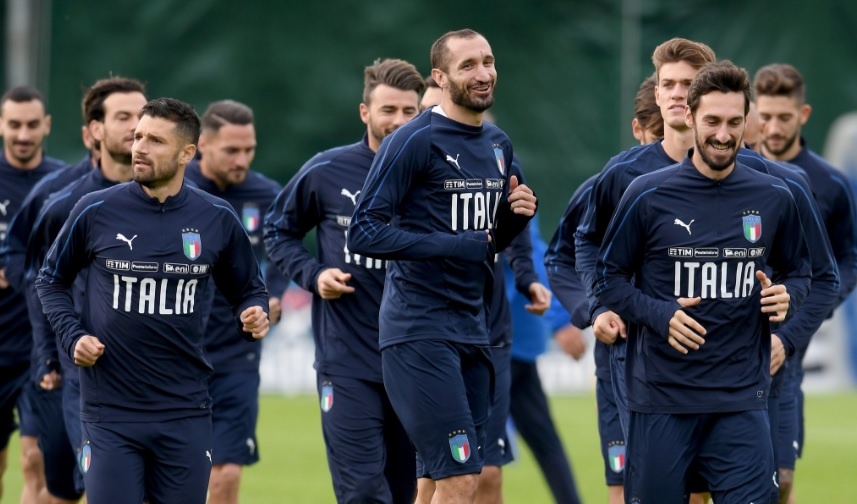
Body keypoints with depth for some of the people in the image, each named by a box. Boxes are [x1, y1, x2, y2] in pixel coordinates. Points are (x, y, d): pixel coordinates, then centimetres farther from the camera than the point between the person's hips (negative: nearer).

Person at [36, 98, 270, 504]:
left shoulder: (217, 219, 1)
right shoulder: (95, 211, -3)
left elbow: (247, 289, 16)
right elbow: (51, 281, 12)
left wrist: (253, 316, -7)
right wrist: (72, 336, -3)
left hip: (185, 411, 2)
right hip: (110, 410, -1)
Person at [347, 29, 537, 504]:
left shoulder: (498, 145, 14)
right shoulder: (415, 141, -10)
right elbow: (364, 233, -14)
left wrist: (517, 214, 2)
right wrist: (454, 245, -21)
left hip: (472, 329, 8)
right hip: (420, 331, -8)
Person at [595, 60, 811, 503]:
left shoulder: (773, 198, 4)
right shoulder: (648, 196, -3)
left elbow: (798, 272, 17)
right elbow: (609, 279, 3)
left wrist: (785, 296, -6)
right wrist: (659, 315, -13)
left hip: (742, 400, 1)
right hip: (661, 399, -1)